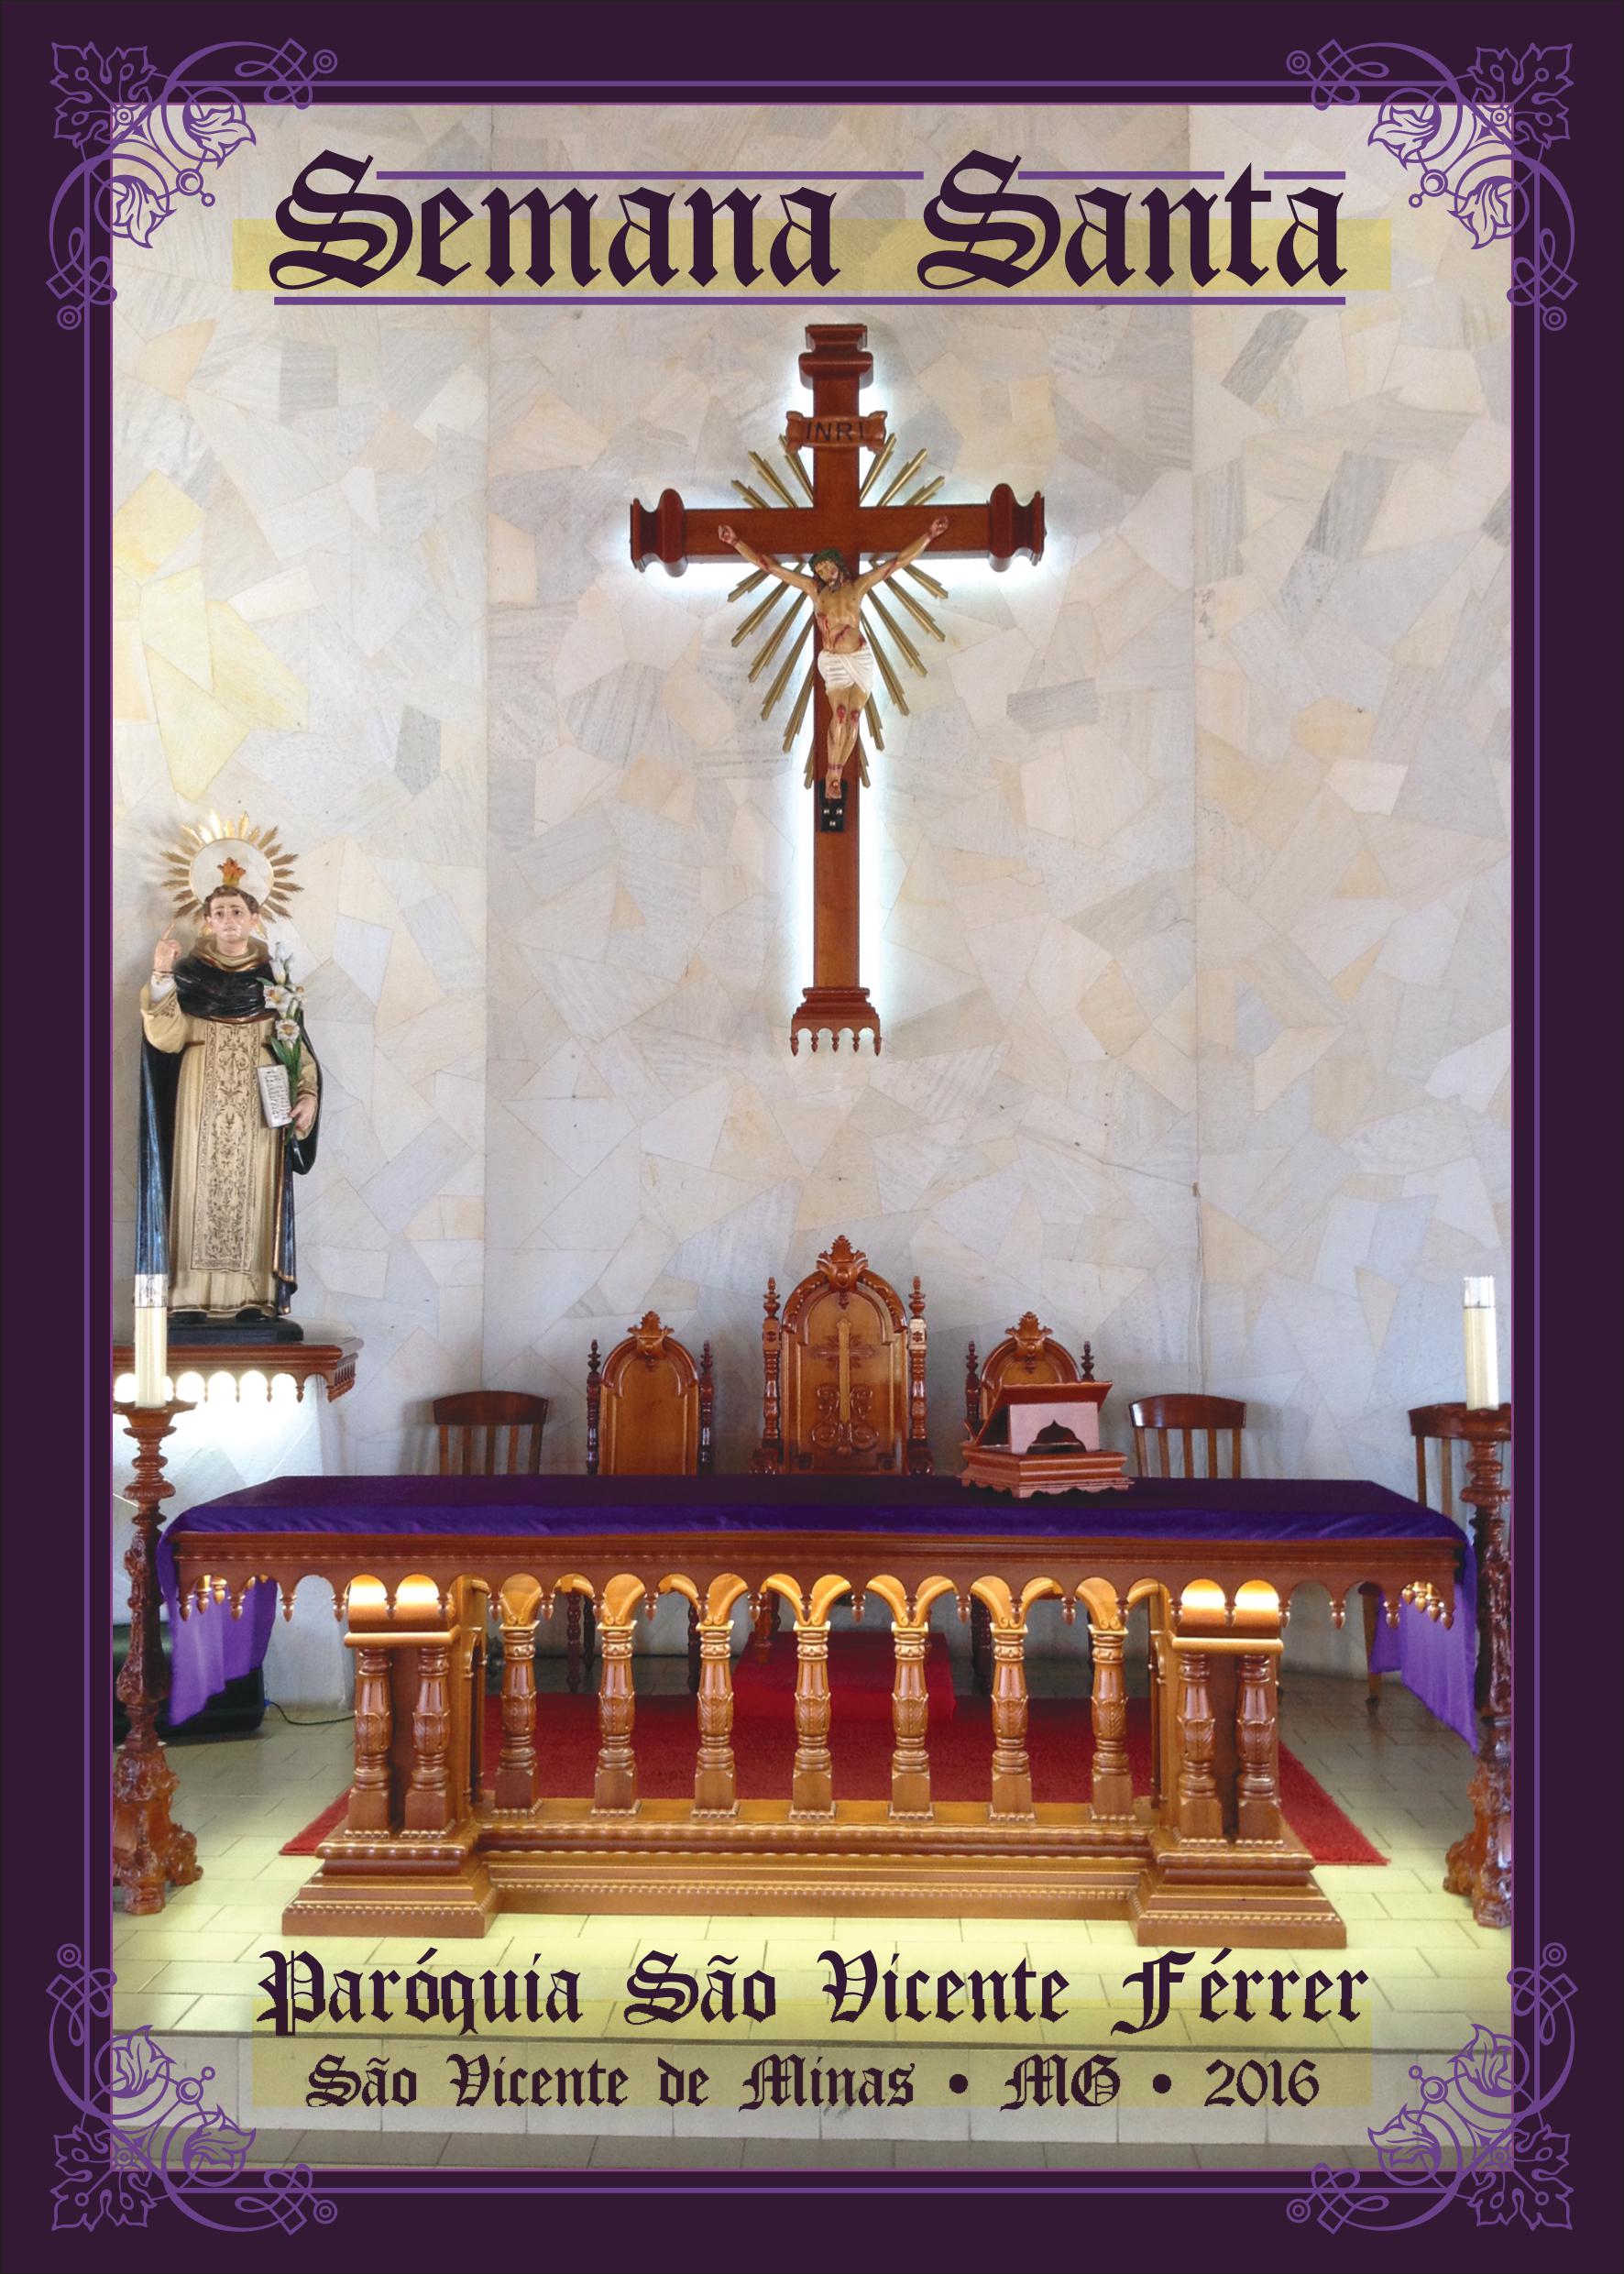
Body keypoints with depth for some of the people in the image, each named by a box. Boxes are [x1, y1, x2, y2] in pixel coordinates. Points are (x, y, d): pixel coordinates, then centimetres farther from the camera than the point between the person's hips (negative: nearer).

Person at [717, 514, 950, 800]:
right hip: (833, 661, -1)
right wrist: (736, 541, 0)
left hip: (862, 658, 2)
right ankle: (832, 776, -13)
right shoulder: (813, 589, 3)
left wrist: (929, 535, -2)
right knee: (840, 714, -18)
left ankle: (836, 774, 6)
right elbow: (768, 566, 3)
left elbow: (899, 561, 3)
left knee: (854, 717, -2)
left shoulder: (858, 586, 3)